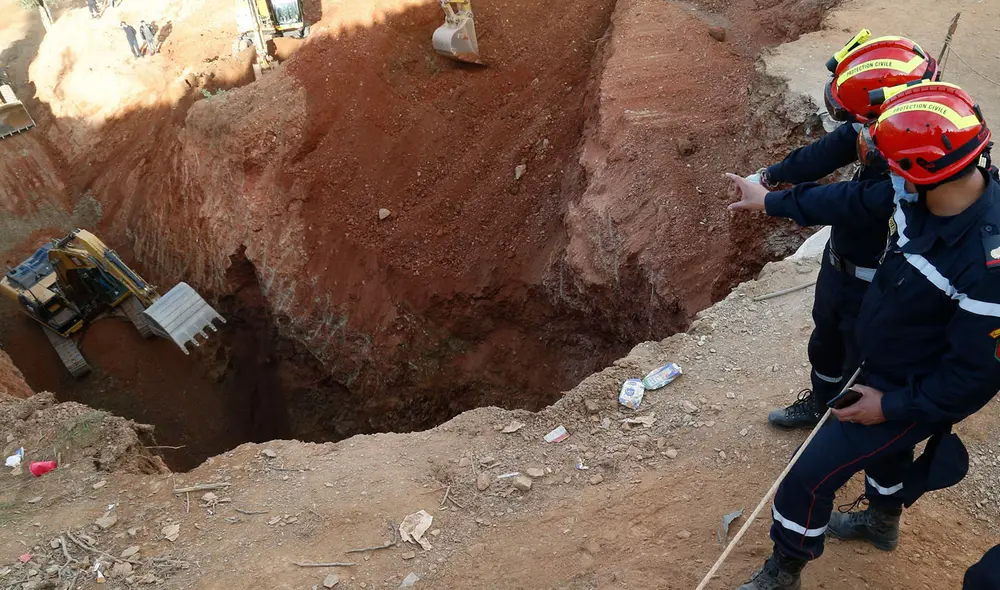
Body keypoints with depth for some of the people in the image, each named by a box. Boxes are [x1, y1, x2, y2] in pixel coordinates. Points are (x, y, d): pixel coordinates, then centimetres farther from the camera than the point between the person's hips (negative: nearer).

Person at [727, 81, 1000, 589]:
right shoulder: (919, 197, -18)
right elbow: (855, 201, 2)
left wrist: (893, 405, -18)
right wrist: (771, 200, 12)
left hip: (915, 394, -8)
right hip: (883, 366, 8)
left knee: (810, 476, 0)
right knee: (881, 443, 33)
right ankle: (882, 522, 64)